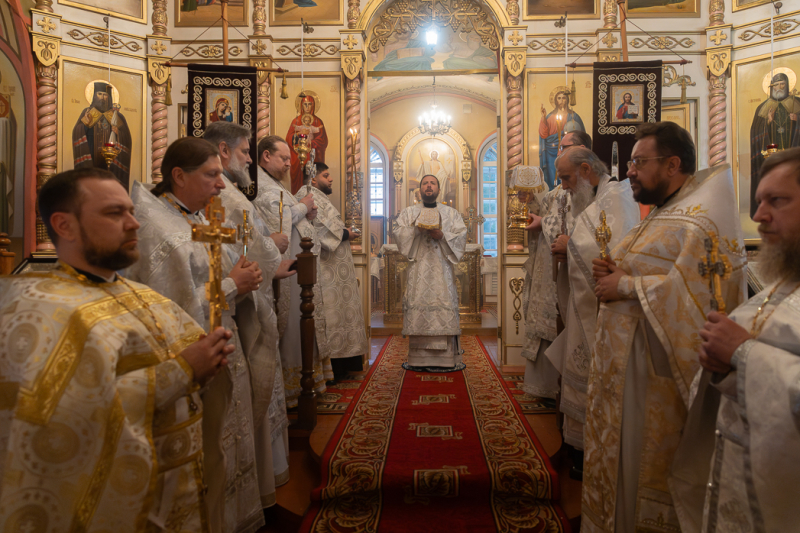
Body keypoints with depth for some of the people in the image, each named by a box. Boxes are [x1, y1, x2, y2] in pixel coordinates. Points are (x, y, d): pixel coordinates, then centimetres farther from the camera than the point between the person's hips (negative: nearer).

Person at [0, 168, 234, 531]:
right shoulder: (42, 307, -18)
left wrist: (209, 357, -12)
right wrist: (180, 370, -26)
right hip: (124, 502, -7)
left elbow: (194, 347, 10)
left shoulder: (141, 295, 8)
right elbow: (65, 415, -31)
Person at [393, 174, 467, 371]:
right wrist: (416, 228, -13)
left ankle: (446, 358, -2)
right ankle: (418, 359, -2)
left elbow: (461, 236, 5)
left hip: (442, 268, 0)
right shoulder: (409, 212, 17)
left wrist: (442, 235, -12)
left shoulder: (451, 213, 16)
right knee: (418, 308, -6)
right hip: (418, 268, 0)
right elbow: (399, 234, 4)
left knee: (445, 307, -7)